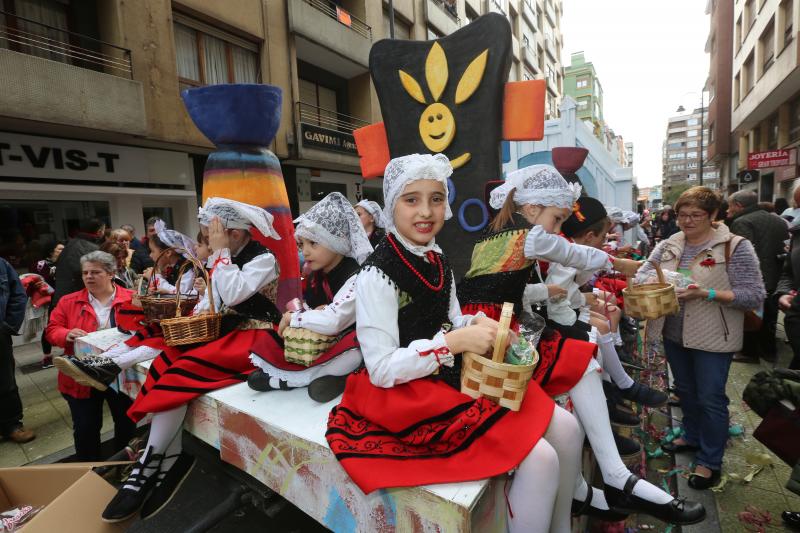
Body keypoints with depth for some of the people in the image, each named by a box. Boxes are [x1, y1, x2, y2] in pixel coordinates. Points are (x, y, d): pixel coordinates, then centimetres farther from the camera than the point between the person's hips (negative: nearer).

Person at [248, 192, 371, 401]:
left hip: (346, 343, -7)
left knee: (353, 353, -40)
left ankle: (285, 376, -21)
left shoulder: (355, 277, -19)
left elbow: (332, 322, -29)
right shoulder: (316, 276, 6)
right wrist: (307, 313, -16)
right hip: (320, 344, 8)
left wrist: (294, 317, -15)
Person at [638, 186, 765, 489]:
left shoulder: (735, 247, -12)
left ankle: (710, 461, 25)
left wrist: (707, 294, -26)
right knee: (685, 390, 21)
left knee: (710, 398, 7)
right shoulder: (669, 245, 2)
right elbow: (644, 272, 4)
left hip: (712, 339, -5)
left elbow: (754, 296, -14)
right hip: (674, 334, 5)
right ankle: (692, 437, 43)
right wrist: (651, 281, -18)